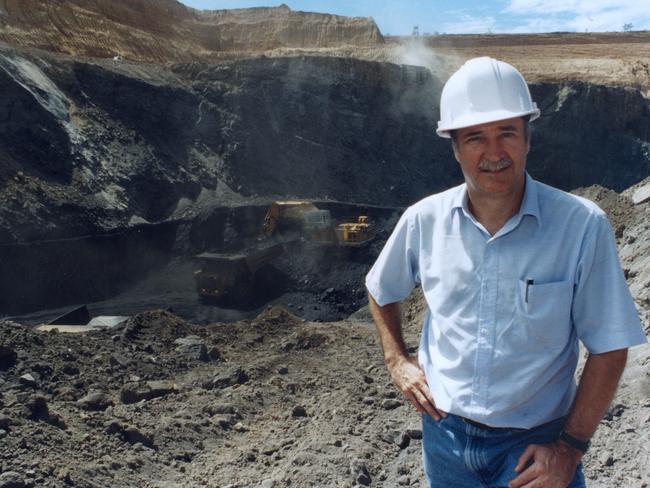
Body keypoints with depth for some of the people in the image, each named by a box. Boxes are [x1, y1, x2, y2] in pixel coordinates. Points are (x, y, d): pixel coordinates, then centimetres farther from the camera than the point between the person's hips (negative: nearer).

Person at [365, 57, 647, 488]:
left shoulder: (582, 226, -17)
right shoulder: (424, 220, -9)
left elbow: (608, 349, -10)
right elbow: (381, 291, 10)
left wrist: (571, 447, -11)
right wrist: (397, 359, 3)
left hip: (534, 446, -3)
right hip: (444, 432, 3)